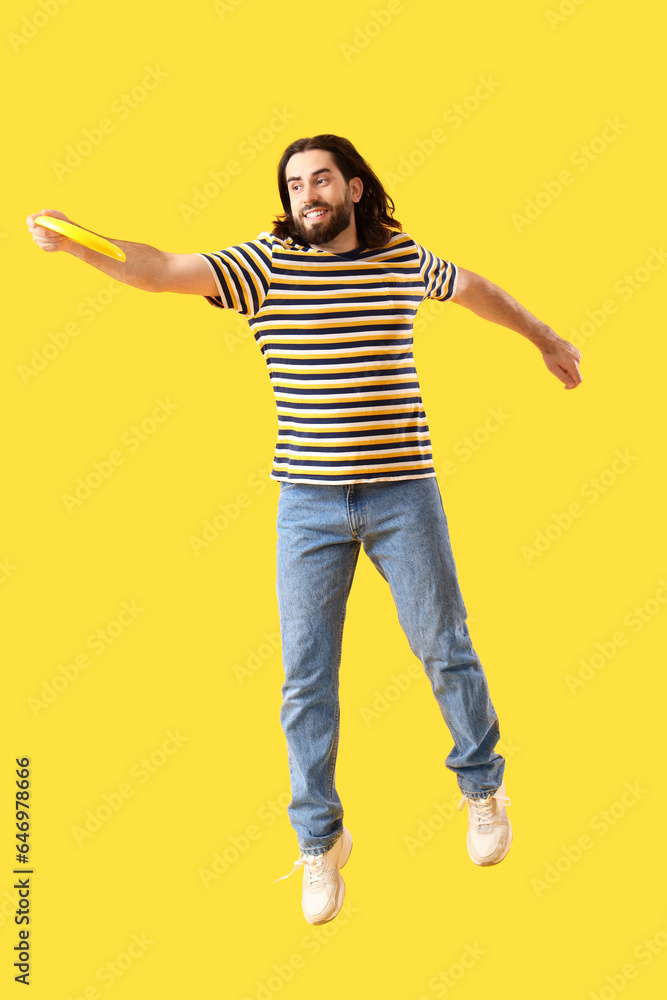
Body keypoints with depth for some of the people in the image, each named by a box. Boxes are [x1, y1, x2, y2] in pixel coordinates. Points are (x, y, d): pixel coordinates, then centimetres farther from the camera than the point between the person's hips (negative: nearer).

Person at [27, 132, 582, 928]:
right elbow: (164, 271, -16)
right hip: (309, 503, -1)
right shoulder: (264, 262, -2)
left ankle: (483, 787, 37)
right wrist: (74, 243, -32)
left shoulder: (403, 257, 4)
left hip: (403, 495, 1)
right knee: (306, 677, 3)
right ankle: (320, 841, 21)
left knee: (444, 651, 11)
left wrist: (543, 336, 36)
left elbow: (473, 288, 24)